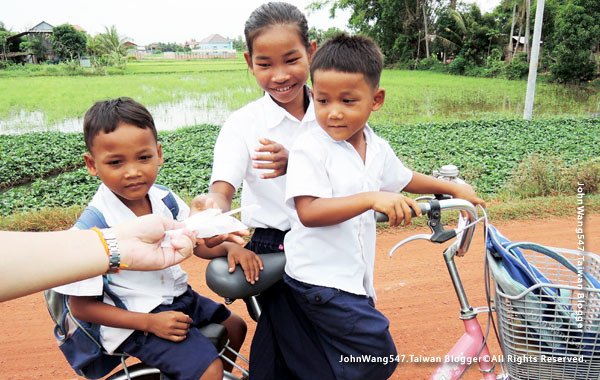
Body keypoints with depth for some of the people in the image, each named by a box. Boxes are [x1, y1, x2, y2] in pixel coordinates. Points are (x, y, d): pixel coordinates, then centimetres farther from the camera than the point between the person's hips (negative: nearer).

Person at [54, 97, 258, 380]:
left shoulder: (165, 200, -9)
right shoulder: (92, 228, -25)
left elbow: (198, 243, 5)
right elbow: (81, 306, -18)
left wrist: (229, 247, -17)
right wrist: (150, 322, -24)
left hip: (177, 296, 7)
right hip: (135, 322, -6)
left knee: (234, 326, 21)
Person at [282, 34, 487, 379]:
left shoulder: (377, 148, 4)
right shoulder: (310, 149, -18)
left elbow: (405, 180, 24)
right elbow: (308, 212, -29)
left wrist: (453, 187, 21)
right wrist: (372, 198, -37)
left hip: (355, 277, 7)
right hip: (320, 279, -7)